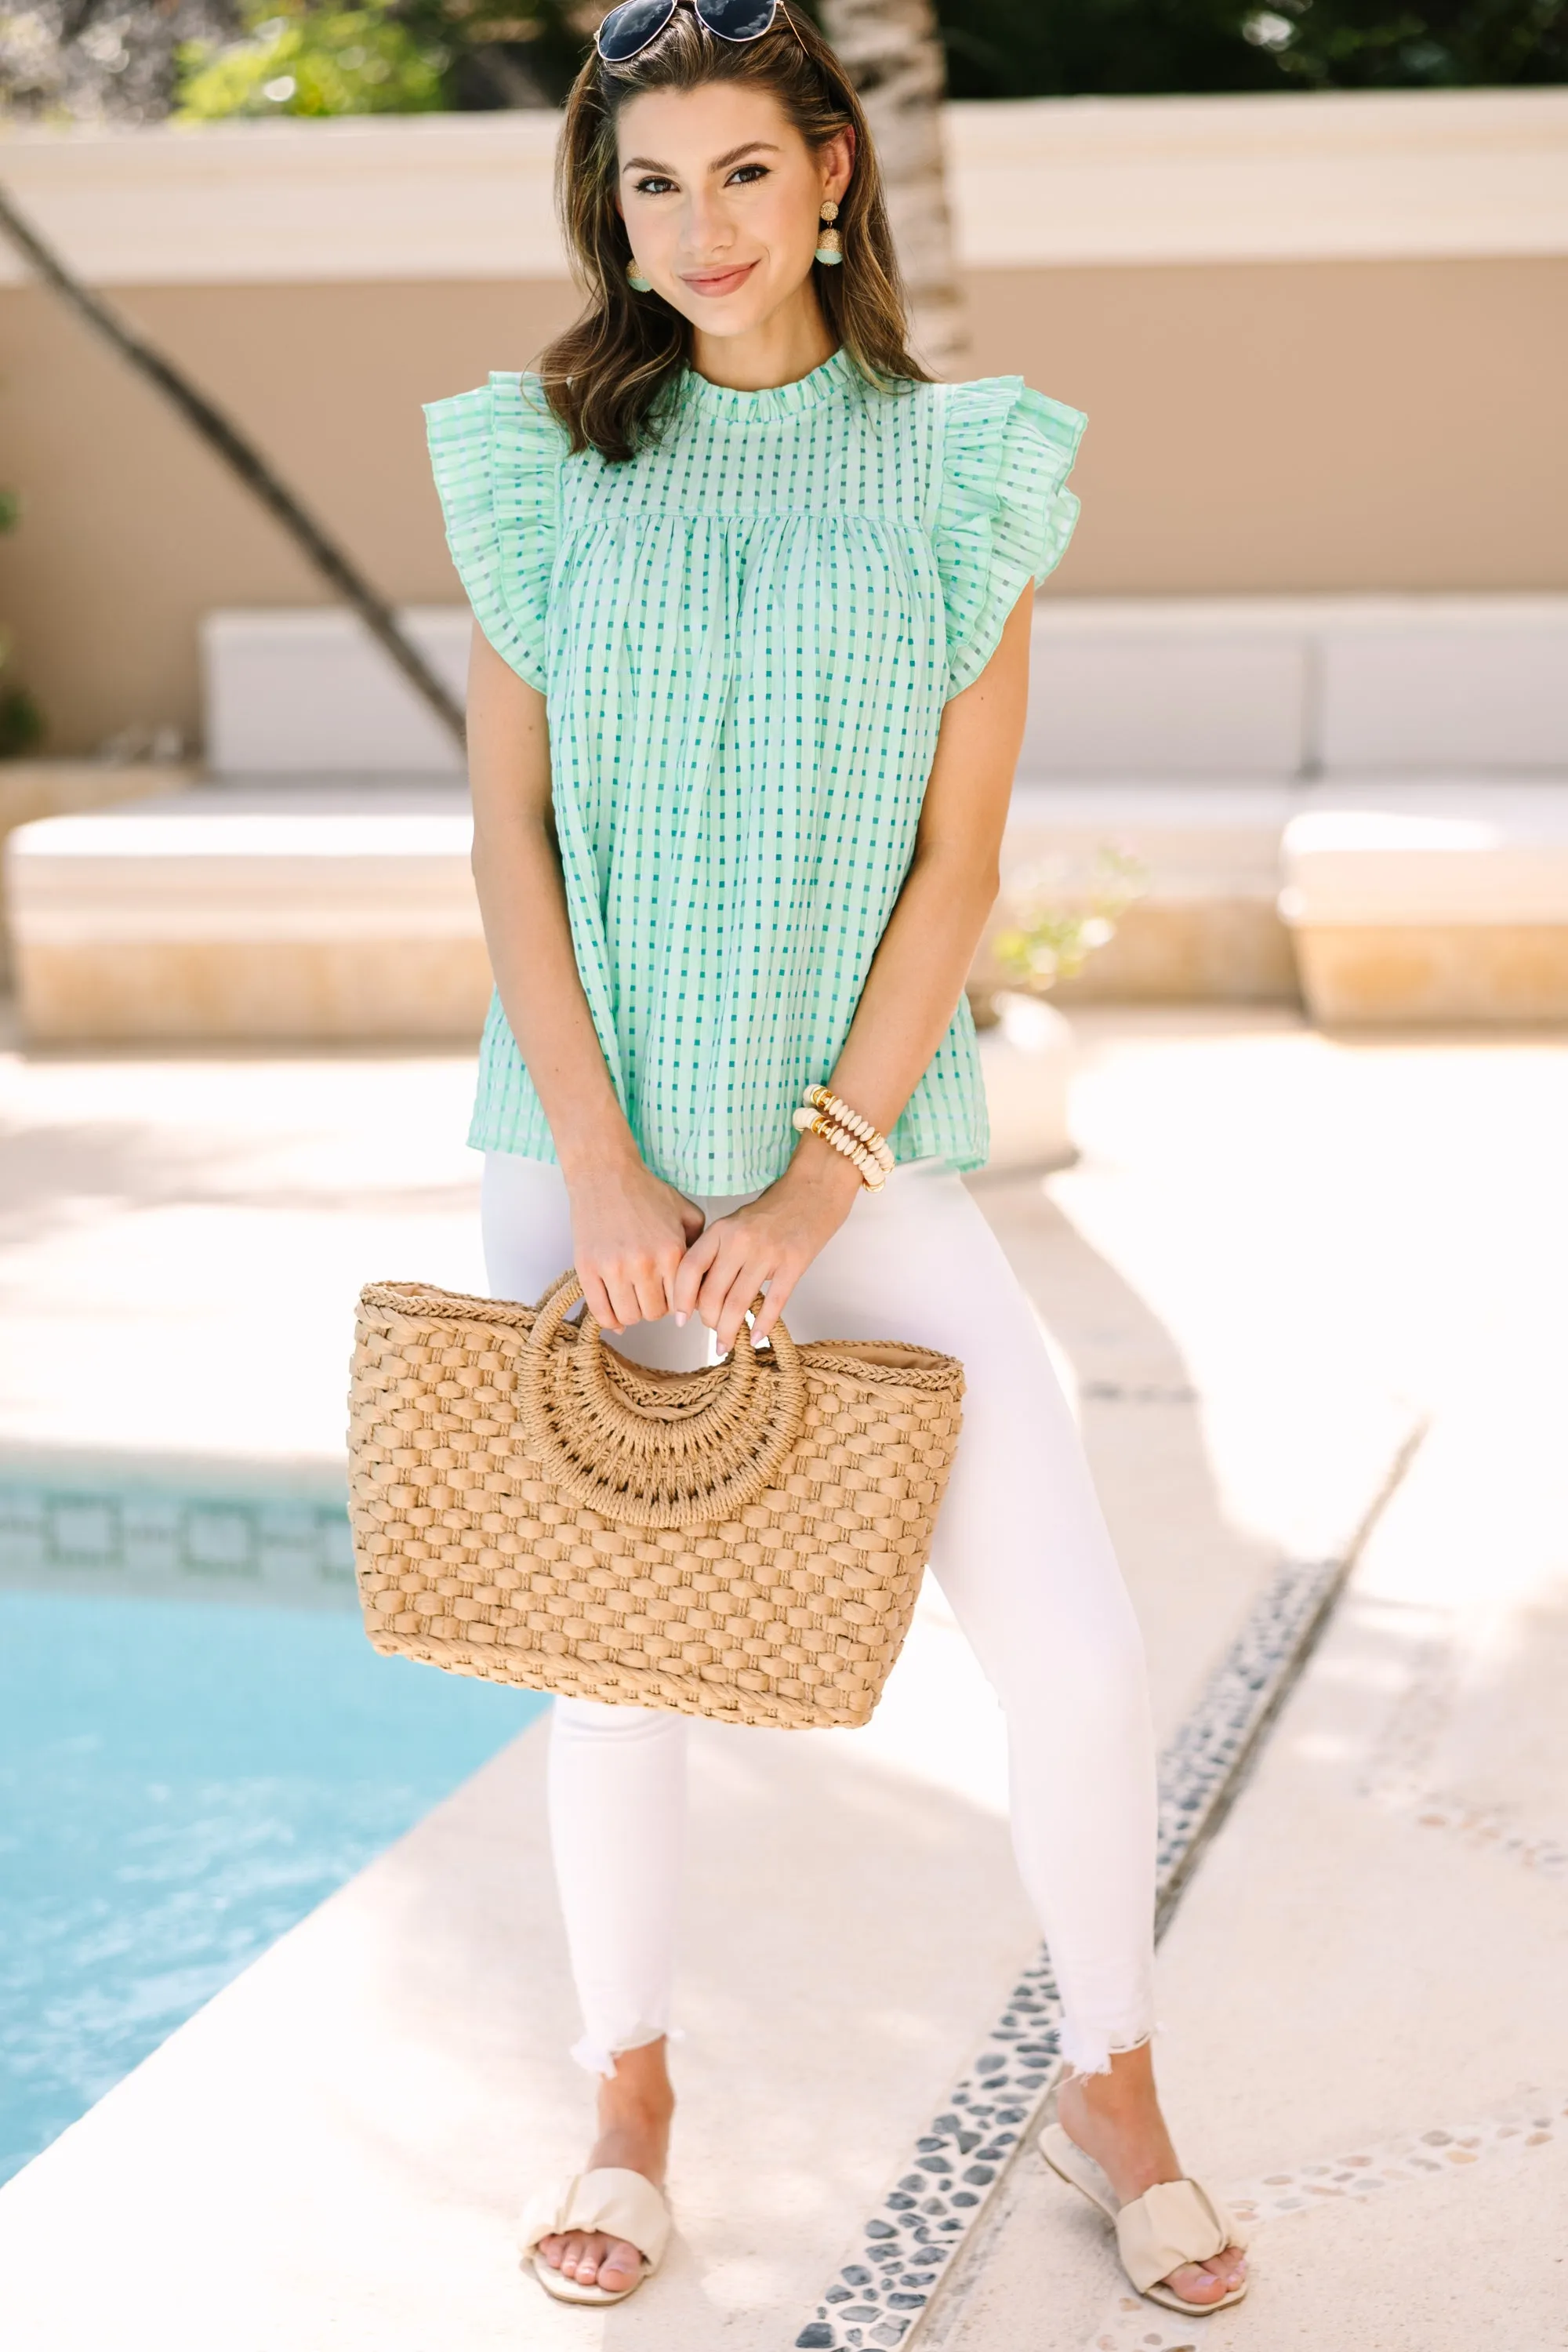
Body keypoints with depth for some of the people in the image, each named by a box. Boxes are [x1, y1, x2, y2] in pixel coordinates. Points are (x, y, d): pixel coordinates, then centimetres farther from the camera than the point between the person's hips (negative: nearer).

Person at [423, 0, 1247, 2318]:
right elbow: (509, 828, 1)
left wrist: (815, 1183, -10)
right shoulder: (549, 461, 4)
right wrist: (600, 1169, -9)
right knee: (611, 1643, 7)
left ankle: (1114, 2079, 17)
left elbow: (958, 860, -2)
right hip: (595, 1142, 1)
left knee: (1076, 1649, -7)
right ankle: (629, 2095, 28)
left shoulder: (962, 472, 1)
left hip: (866, 1140, -1)